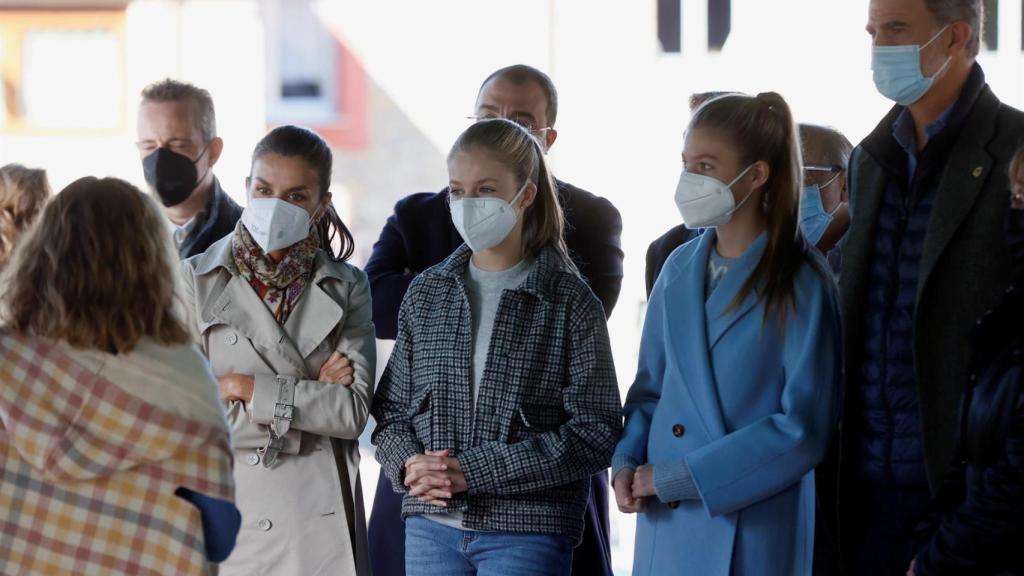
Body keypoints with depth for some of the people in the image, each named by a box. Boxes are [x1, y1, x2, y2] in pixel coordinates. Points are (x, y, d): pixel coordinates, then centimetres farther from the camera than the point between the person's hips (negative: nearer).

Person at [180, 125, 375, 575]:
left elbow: (353, 411, -3)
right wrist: (308, 395, -6)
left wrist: (245, 388, -8)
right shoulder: (196, 280, 2)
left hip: (317, 523, 1)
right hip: (226, 516, -1)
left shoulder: (346, 288, 8)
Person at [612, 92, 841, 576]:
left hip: (751, 534, -5)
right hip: (667, 530, 5)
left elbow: (803, 427, -13)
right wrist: (627, 463, -2)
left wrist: (678, 477, -14)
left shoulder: (800, 283, -8)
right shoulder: (679, 269, 10)